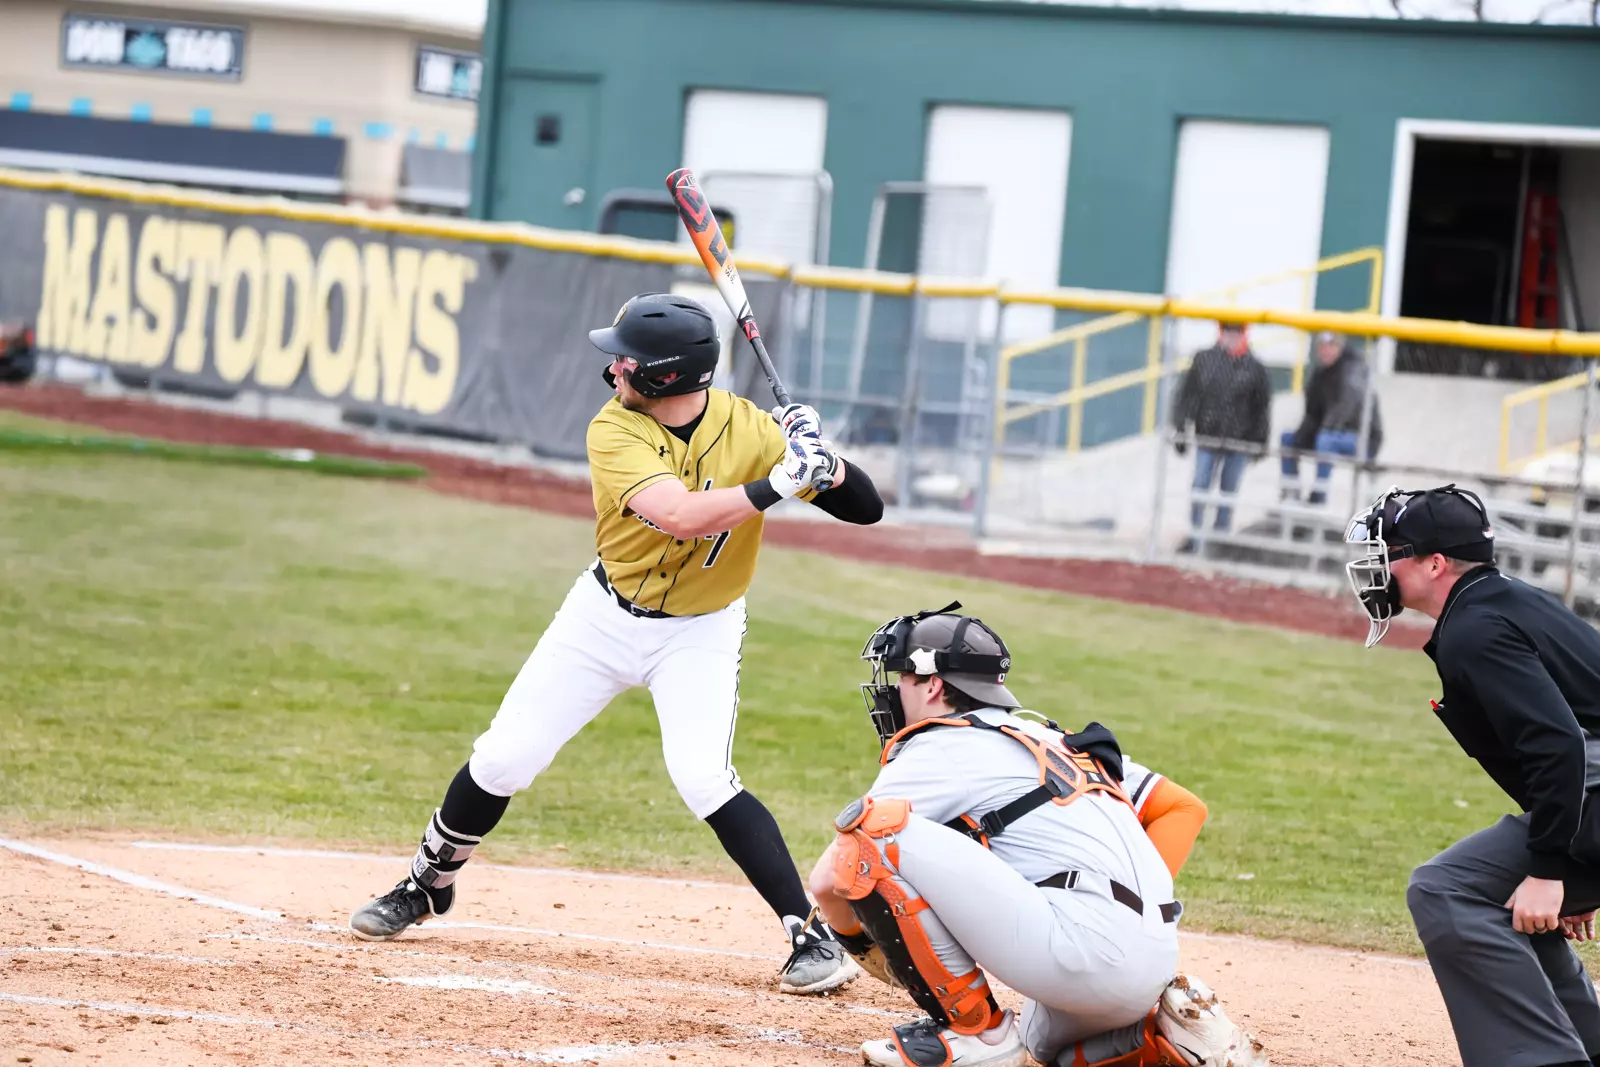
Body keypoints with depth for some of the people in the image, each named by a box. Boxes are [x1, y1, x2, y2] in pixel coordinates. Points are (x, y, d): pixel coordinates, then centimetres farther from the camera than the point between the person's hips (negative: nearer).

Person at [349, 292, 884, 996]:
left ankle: (815, 938, -17)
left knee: (703, 779, -23)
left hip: (700, 631, -2)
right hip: (607, 614, 2)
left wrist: (823, 461, -36)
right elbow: (680, 516, -38)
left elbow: (866, 511, -18)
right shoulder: (614, 432, -21)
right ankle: (428, 885, 30)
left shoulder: (750, 430, -20)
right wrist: (780, 485, -44)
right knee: (503, 759, 4)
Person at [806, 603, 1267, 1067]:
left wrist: (862, 943, 19)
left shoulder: (934, 752, 4)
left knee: (874, 831, -10)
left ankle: (971, 1030, -3)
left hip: (1085, 950, -9)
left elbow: (828, 880, -1)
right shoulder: (1051, 739, 27)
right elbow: (1185, 807, 28)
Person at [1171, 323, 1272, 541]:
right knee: (1200, 489, -2)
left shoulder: (1254, 368, -2)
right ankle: (1194, 537, 7)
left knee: (1229, 492, 8)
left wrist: (1260, 441, 4)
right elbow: (1187, 397, 3)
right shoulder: (1203, 361, -1)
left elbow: (1262, 406, 4)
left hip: (1239, 442, 0)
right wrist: (1181, 431, 0)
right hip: (1207, 438, 0)